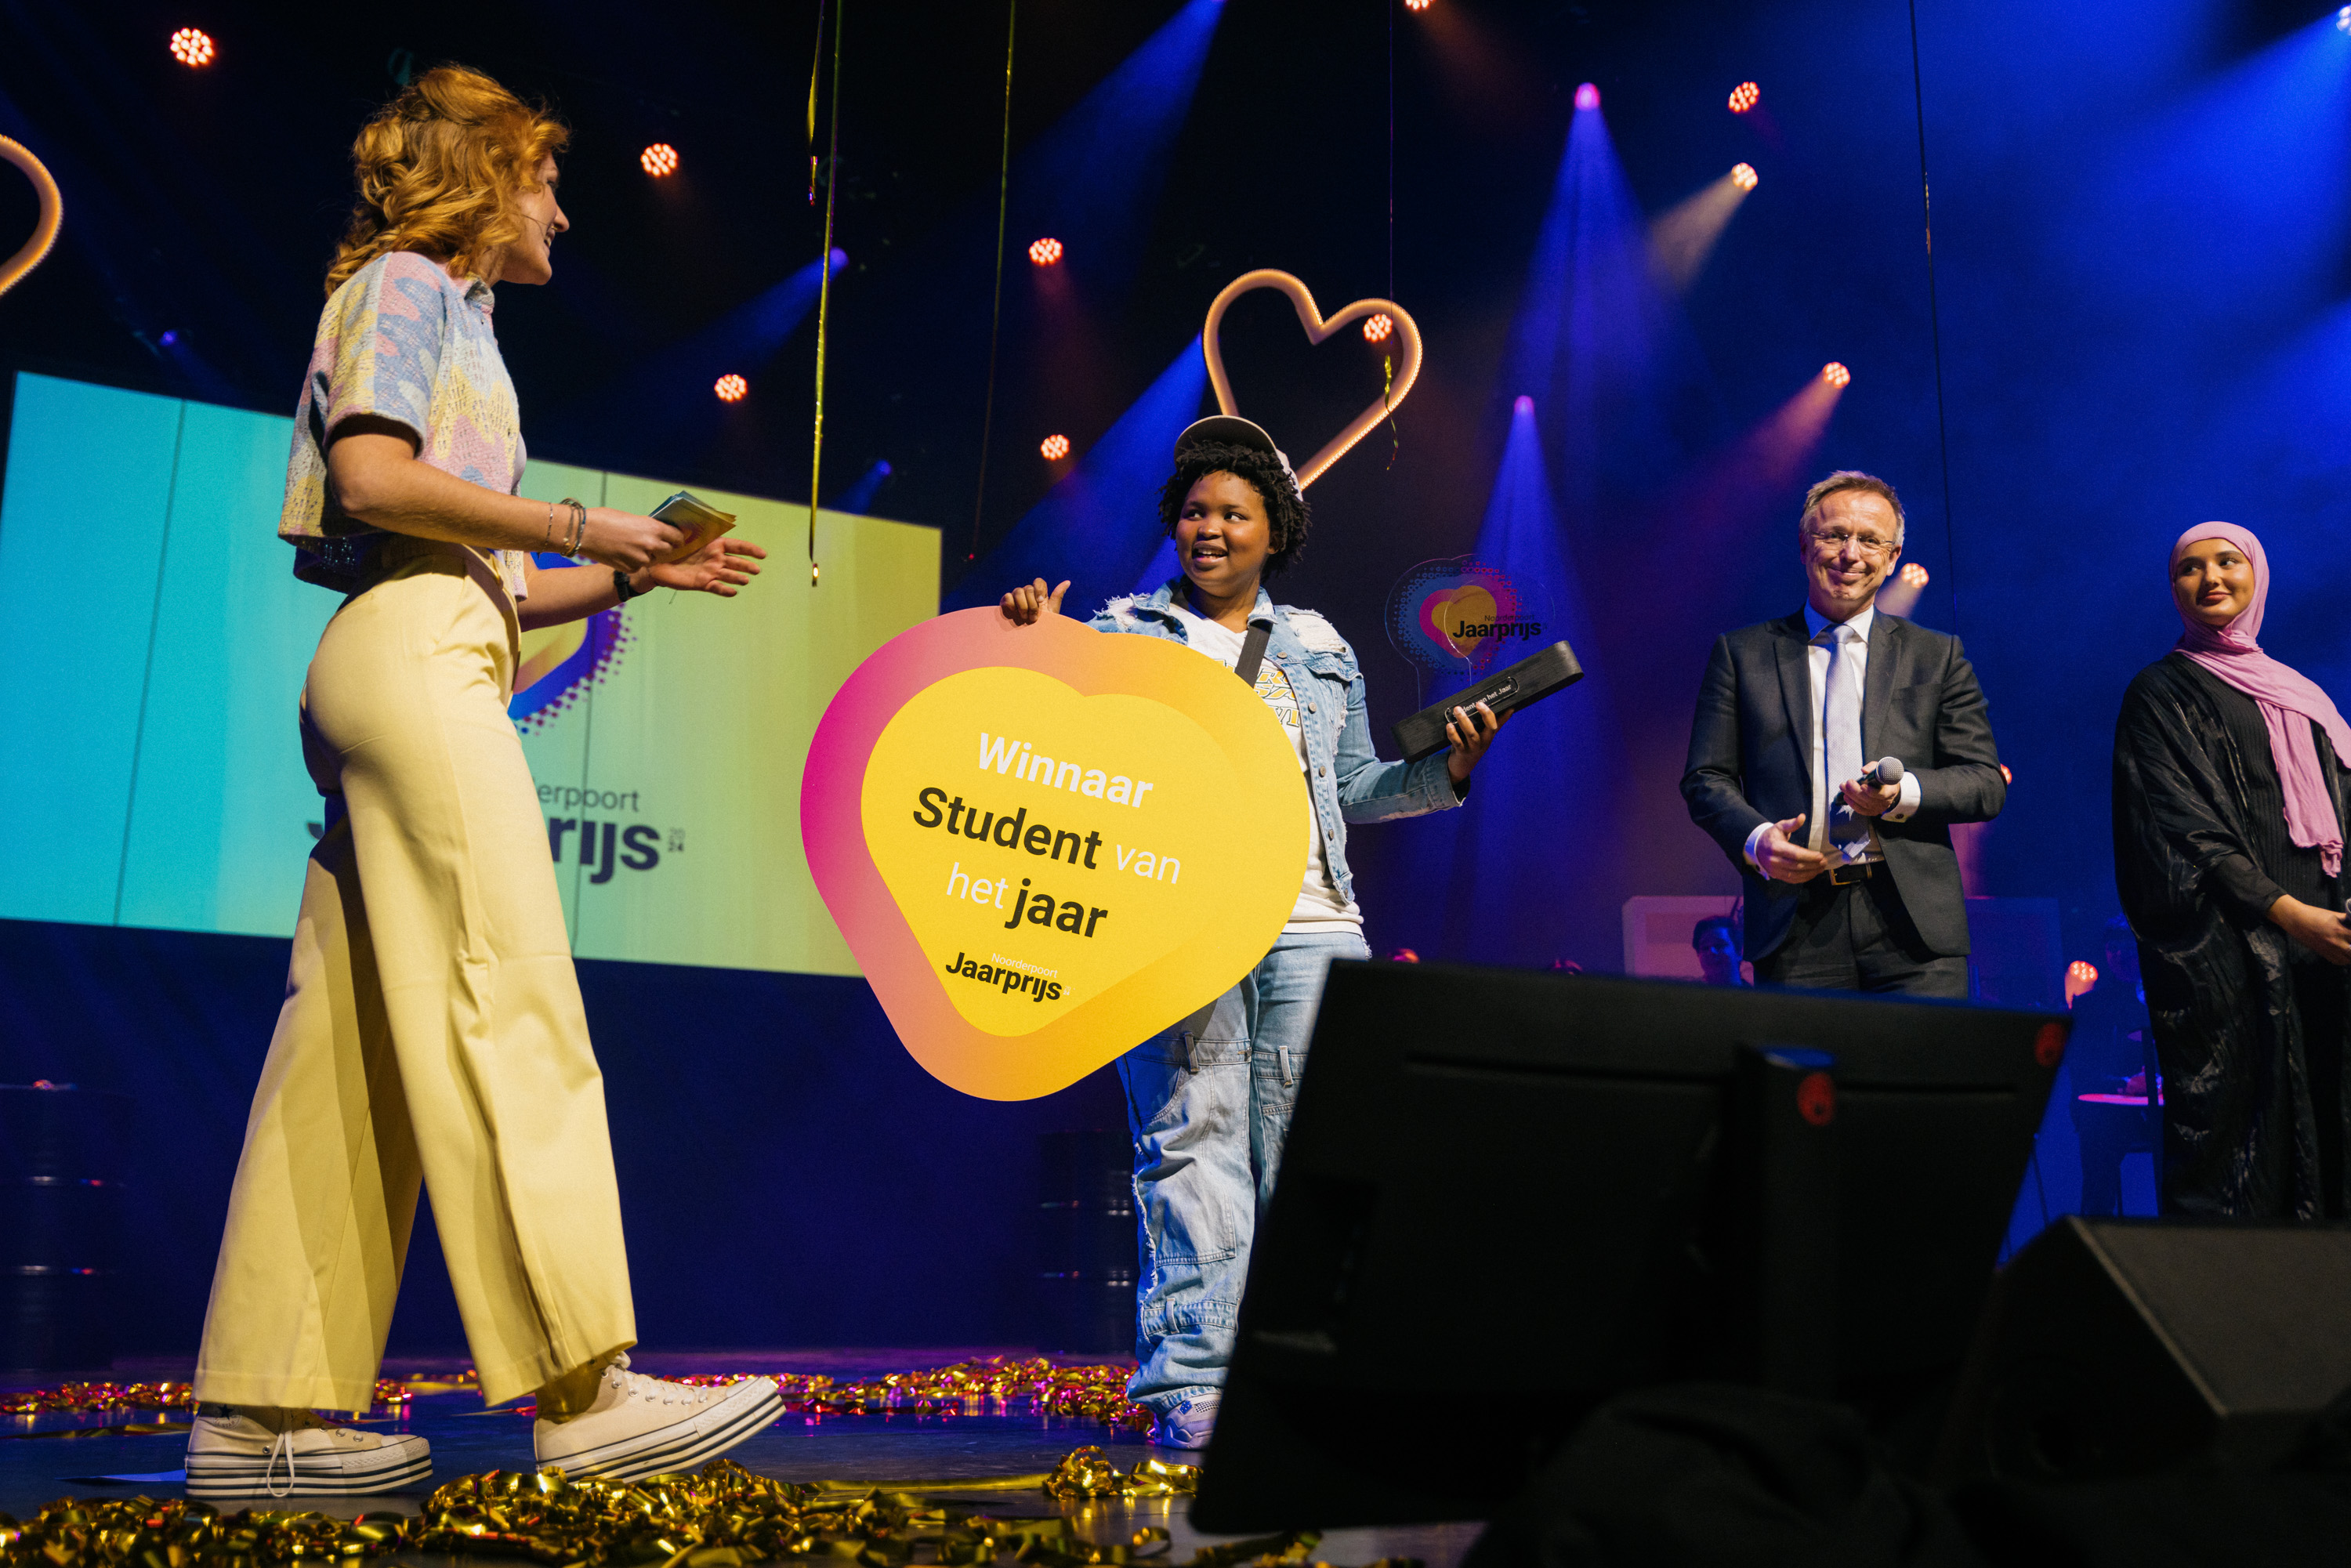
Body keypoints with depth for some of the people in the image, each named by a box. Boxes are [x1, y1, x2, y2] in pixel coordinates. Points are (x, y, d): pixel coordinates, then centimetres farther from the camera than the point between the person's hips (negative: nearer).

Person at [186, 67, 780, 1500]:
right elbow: (370, 475, -13)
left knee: (358, 1045, 2)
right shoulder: (406, 284, 5)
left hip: (414, 668, 10)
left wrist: (639, 573, 19)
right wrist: (571, 523, -7)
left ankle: (265, 1412, 2)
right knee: (507, 1008, -18)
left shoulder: (451, 320, 31)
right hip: (412, 651, -10)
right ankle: (584, 1386, -22)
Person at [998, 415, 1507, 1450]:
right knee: (1191, 1142, -7)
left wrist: (1447, 770, 5)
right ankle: (1190, 1382, -3)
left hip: (1309, 924, 3)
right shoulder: (1123, 632, 13)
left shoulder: (1320, 649, 21)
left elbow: (1353, 790, 20)